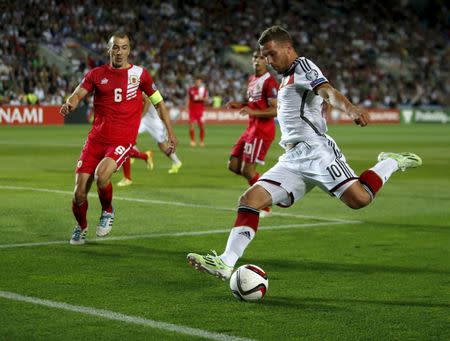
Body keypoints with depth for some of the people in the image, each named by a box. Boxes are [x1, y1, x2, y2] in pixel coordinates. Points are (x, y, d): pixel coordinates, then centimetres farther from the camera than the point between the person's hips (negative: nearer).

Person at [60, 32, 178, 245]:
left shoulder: (139, 74, 5)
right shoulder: (96, 74, 7)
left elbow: (158, 102, 13)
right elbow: (78, 94, -4)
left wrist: (170, 132, 10)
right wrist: (69, 104, -27)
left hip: (123, 141, -2)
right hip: (96, 138, 2)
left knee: (101, 175, -30)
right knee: (79, 193, -3)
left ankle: (107, 212, 2)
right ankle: (81, 227, 29)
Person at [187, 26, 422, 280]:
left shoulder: (303, 66, -1)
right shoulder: (288, 78, 26)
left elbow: (329, 92, -21)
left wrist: (351, 109, -39)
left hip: (315, 151, -8)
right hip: (292, 161, 8)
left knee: (359, 199, -24)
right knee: (250, 199, -7)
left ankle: (391, 163, 4)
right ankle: (226, 262, -13)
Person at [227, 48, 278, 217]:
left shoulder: (269, 82, -14)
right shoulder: (252, 79, 15)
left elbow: (276, 110, -19)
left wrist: (253, 112, -28)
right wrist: (240, 105, 9)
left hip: (262, 131, -10)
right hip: (251, 128, 10)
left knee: (248, 170, -9)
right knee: (233, 165, 9)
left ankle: (264, 208, 5)